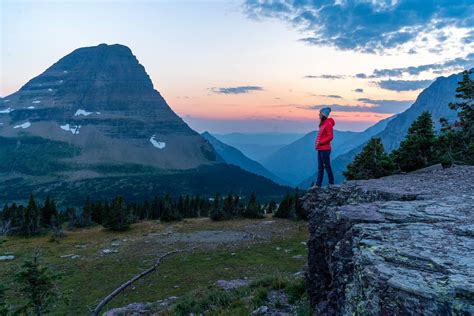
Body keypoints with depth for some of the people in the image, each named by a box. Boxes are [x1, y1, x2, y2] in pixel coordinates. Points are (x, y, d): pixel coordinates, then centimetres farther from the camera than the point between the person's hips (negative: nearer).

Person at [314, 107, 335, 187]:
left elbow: (330, 136, -18)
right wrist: (318, 144, 9)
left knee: (327, 166, 0)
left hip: (325, 149, -9)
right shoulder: (322, 123, 14)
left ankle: (331, 183, 12)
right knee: (320, 167, 10)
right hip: (320, 149, 9)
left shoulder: (328, 124, -12)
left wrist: (320, 142, -17)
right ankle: (318, 184, 14)